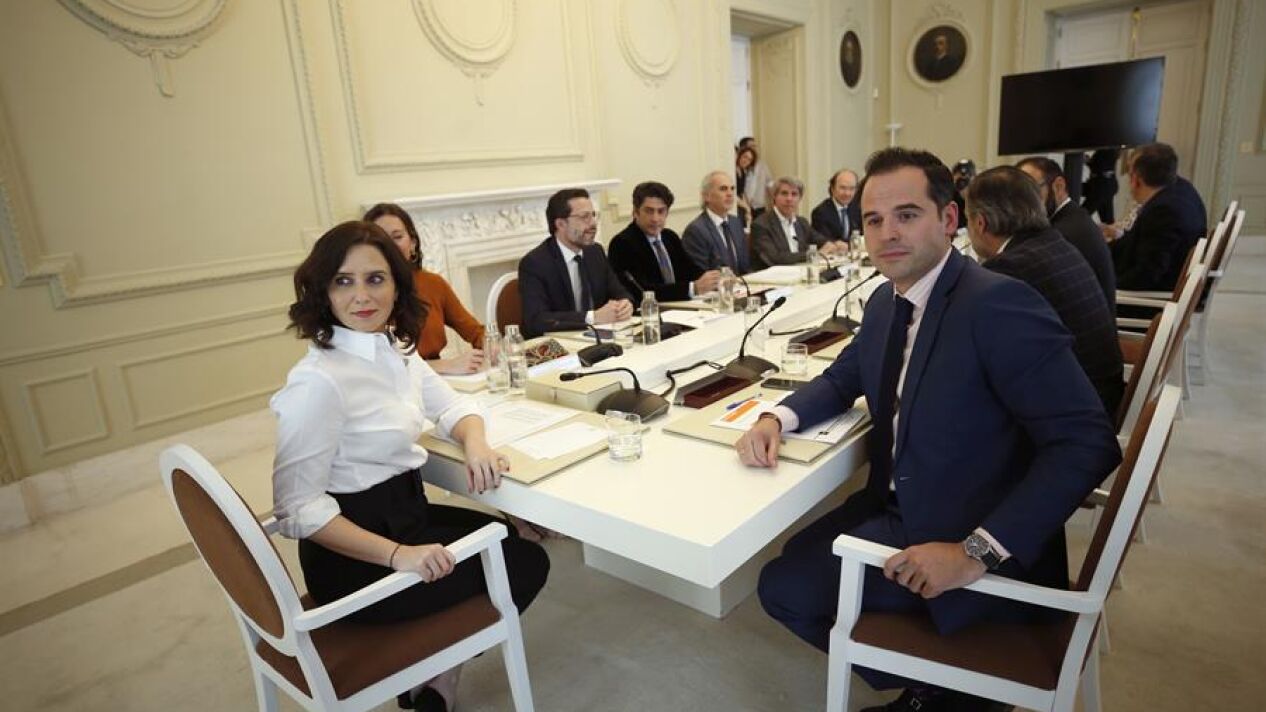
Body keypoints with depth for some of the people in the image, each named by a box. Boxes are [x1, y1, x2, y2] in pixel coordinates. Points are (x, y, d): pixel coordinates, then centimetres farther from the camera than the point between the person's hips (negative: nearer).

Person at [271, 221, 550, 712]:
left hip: (407, 513, 8)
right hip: (355, 561, -8)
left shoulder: (395, 349, 0)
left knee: (510, 539, 17)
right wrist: (396, 555, -31)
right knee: (526, 564, 2)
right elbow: (297, 507, -26)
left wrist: (476, 443, -13)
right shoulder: (317, 382, -27)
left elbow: (450, 404, 9)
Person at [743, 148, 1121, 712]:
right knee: (793, 564, 15)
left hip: (988, 547, -8)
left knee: (786, 587, -10)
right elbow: (843, 377, 16)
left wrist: (977, 551, -30)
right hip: (898, 508, 8)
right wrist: (776, 417, -5)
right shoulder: (887, 300, 3)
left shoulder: (997, 304, -23)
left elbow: (1087, 443, -25)